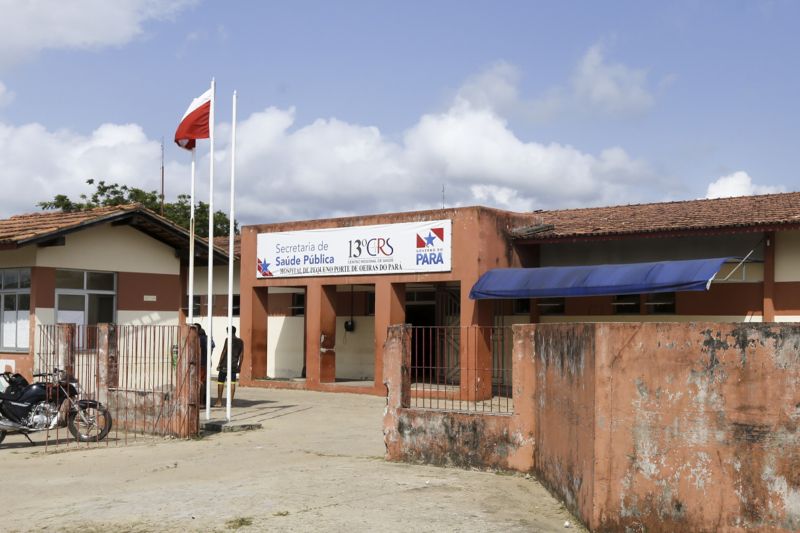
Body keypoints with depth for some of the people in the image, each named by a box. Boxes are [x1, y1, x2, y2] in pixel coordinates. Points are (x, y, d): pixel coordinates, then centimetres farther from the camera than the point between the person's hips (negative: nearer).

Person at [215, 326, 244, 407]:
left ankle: (219, 401, 1)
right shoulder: (241, 342, 8)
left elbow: (223, 352, -10)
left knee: (220, 381, 3)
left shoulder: (228, 340, -8)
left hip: (225, 364, -5)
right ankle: (231, 401, 1)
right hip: (234, 365, 5)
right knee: (232, 382, 4)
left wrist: (219, 364, -6)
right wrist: (239, 366, 15)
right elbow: (241, 355, 9)